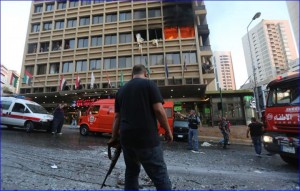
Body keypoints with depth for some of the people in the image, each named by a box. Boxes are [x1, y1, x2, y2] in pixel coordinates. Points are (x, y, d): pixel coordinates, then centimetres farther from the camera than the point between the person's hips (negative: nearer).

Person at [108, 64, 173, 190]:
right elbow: (159, 110, -10)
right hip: (147, 137, -6)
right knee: (160, 175, 3)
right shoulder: (149, 84, -1)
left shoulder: (122, 90, 14)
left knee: (131, 172, 22)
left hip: (126, 137, 6)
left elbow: (117, 116, 14)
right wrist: (168, 131, 1)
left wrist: (114, 137, 21)